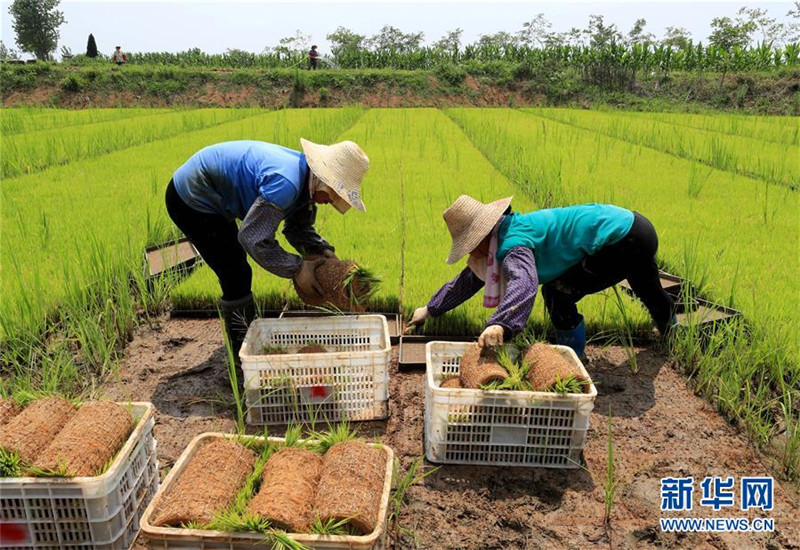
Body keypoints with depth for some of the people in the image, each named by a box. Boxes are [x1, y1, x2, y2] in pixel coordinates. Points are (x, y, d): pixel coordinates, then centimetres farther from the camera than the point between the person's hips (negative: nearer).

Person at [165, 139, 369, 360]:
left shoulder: (305, 180, -3)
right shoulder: (286, 183, -34)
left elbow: (298, 228, 7)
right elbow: (253, 237, -34)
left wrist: (324, 251, -10)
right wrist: (297, 269, -25)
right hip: (191, 199, -10)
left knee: (236, 274, 19)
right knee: (236, 277, -7)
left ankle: (248, 338, 37)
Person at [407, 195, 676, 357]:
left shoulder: (513, 242, -26)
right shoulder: (499, 238, 4)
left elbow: (524, 283, -47)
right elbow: (468, 279, 12)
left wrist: (499, 323, -61)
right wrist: (430, 309, 16)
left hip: (623, 239, -10)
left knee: (558, 294, -13)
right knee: (648, 291, 35)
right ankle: (668, 328, 65)